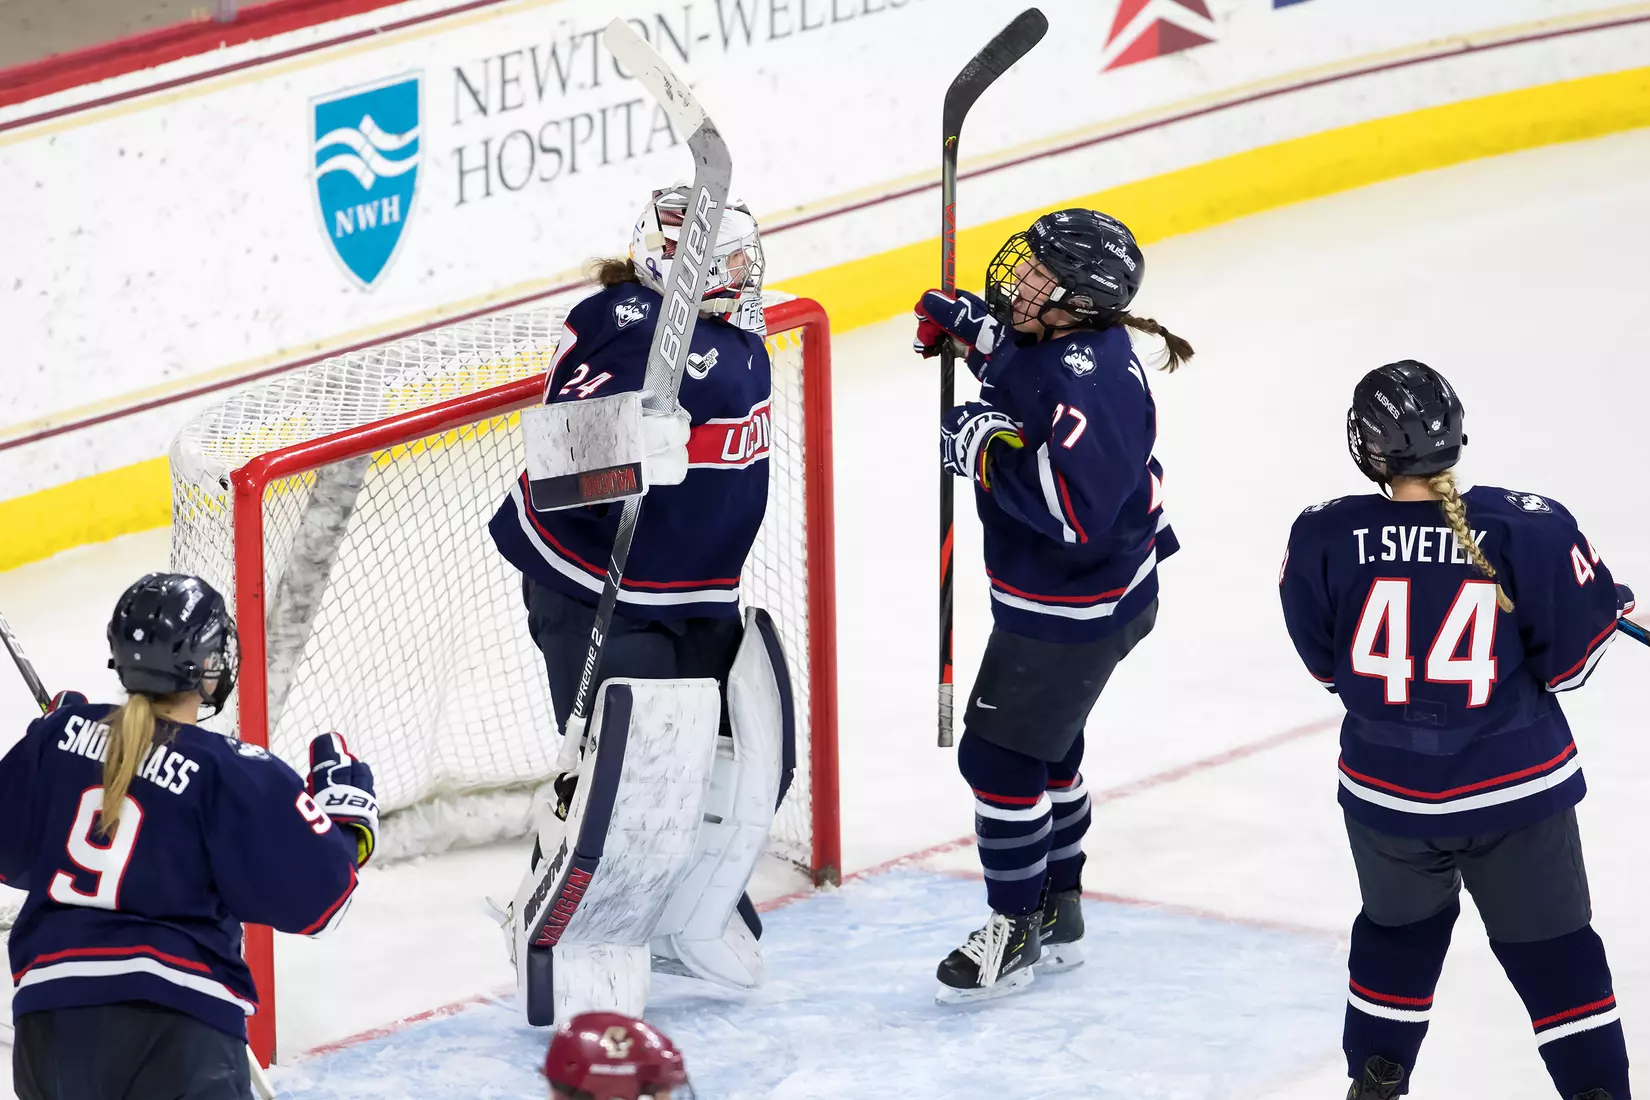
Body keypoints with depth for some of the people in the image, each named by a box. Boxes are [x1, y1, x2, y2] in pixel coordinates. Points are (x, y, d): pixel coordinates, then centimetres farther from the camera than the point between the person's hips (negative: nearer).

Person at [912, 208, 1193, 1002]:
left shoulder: (1092, 384, -32)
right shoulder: (1045, 337, -4)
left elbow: (1078, 513, -39)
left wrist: (992, 452, -31)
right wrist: (961, 322, 6)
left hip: (1073, 609, -10)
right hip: (1044, 597, 10)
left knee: (998, 755, -2)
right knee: (1045, 749, 23)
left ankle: (1017, 932, 14)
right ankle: (1058, 913, 39)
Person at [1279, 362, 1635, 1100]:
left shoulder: (1324, 539, -13)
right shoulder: (1532, 531, -17)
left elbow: (1324, 659, 1)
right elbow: (1568, 659, -10)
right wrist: (1609, 608, 11)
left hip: (1386, 789, 2)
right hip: (1516, 784, -2)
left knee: (1401, 925, 26)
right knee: (1551, 942, 13)